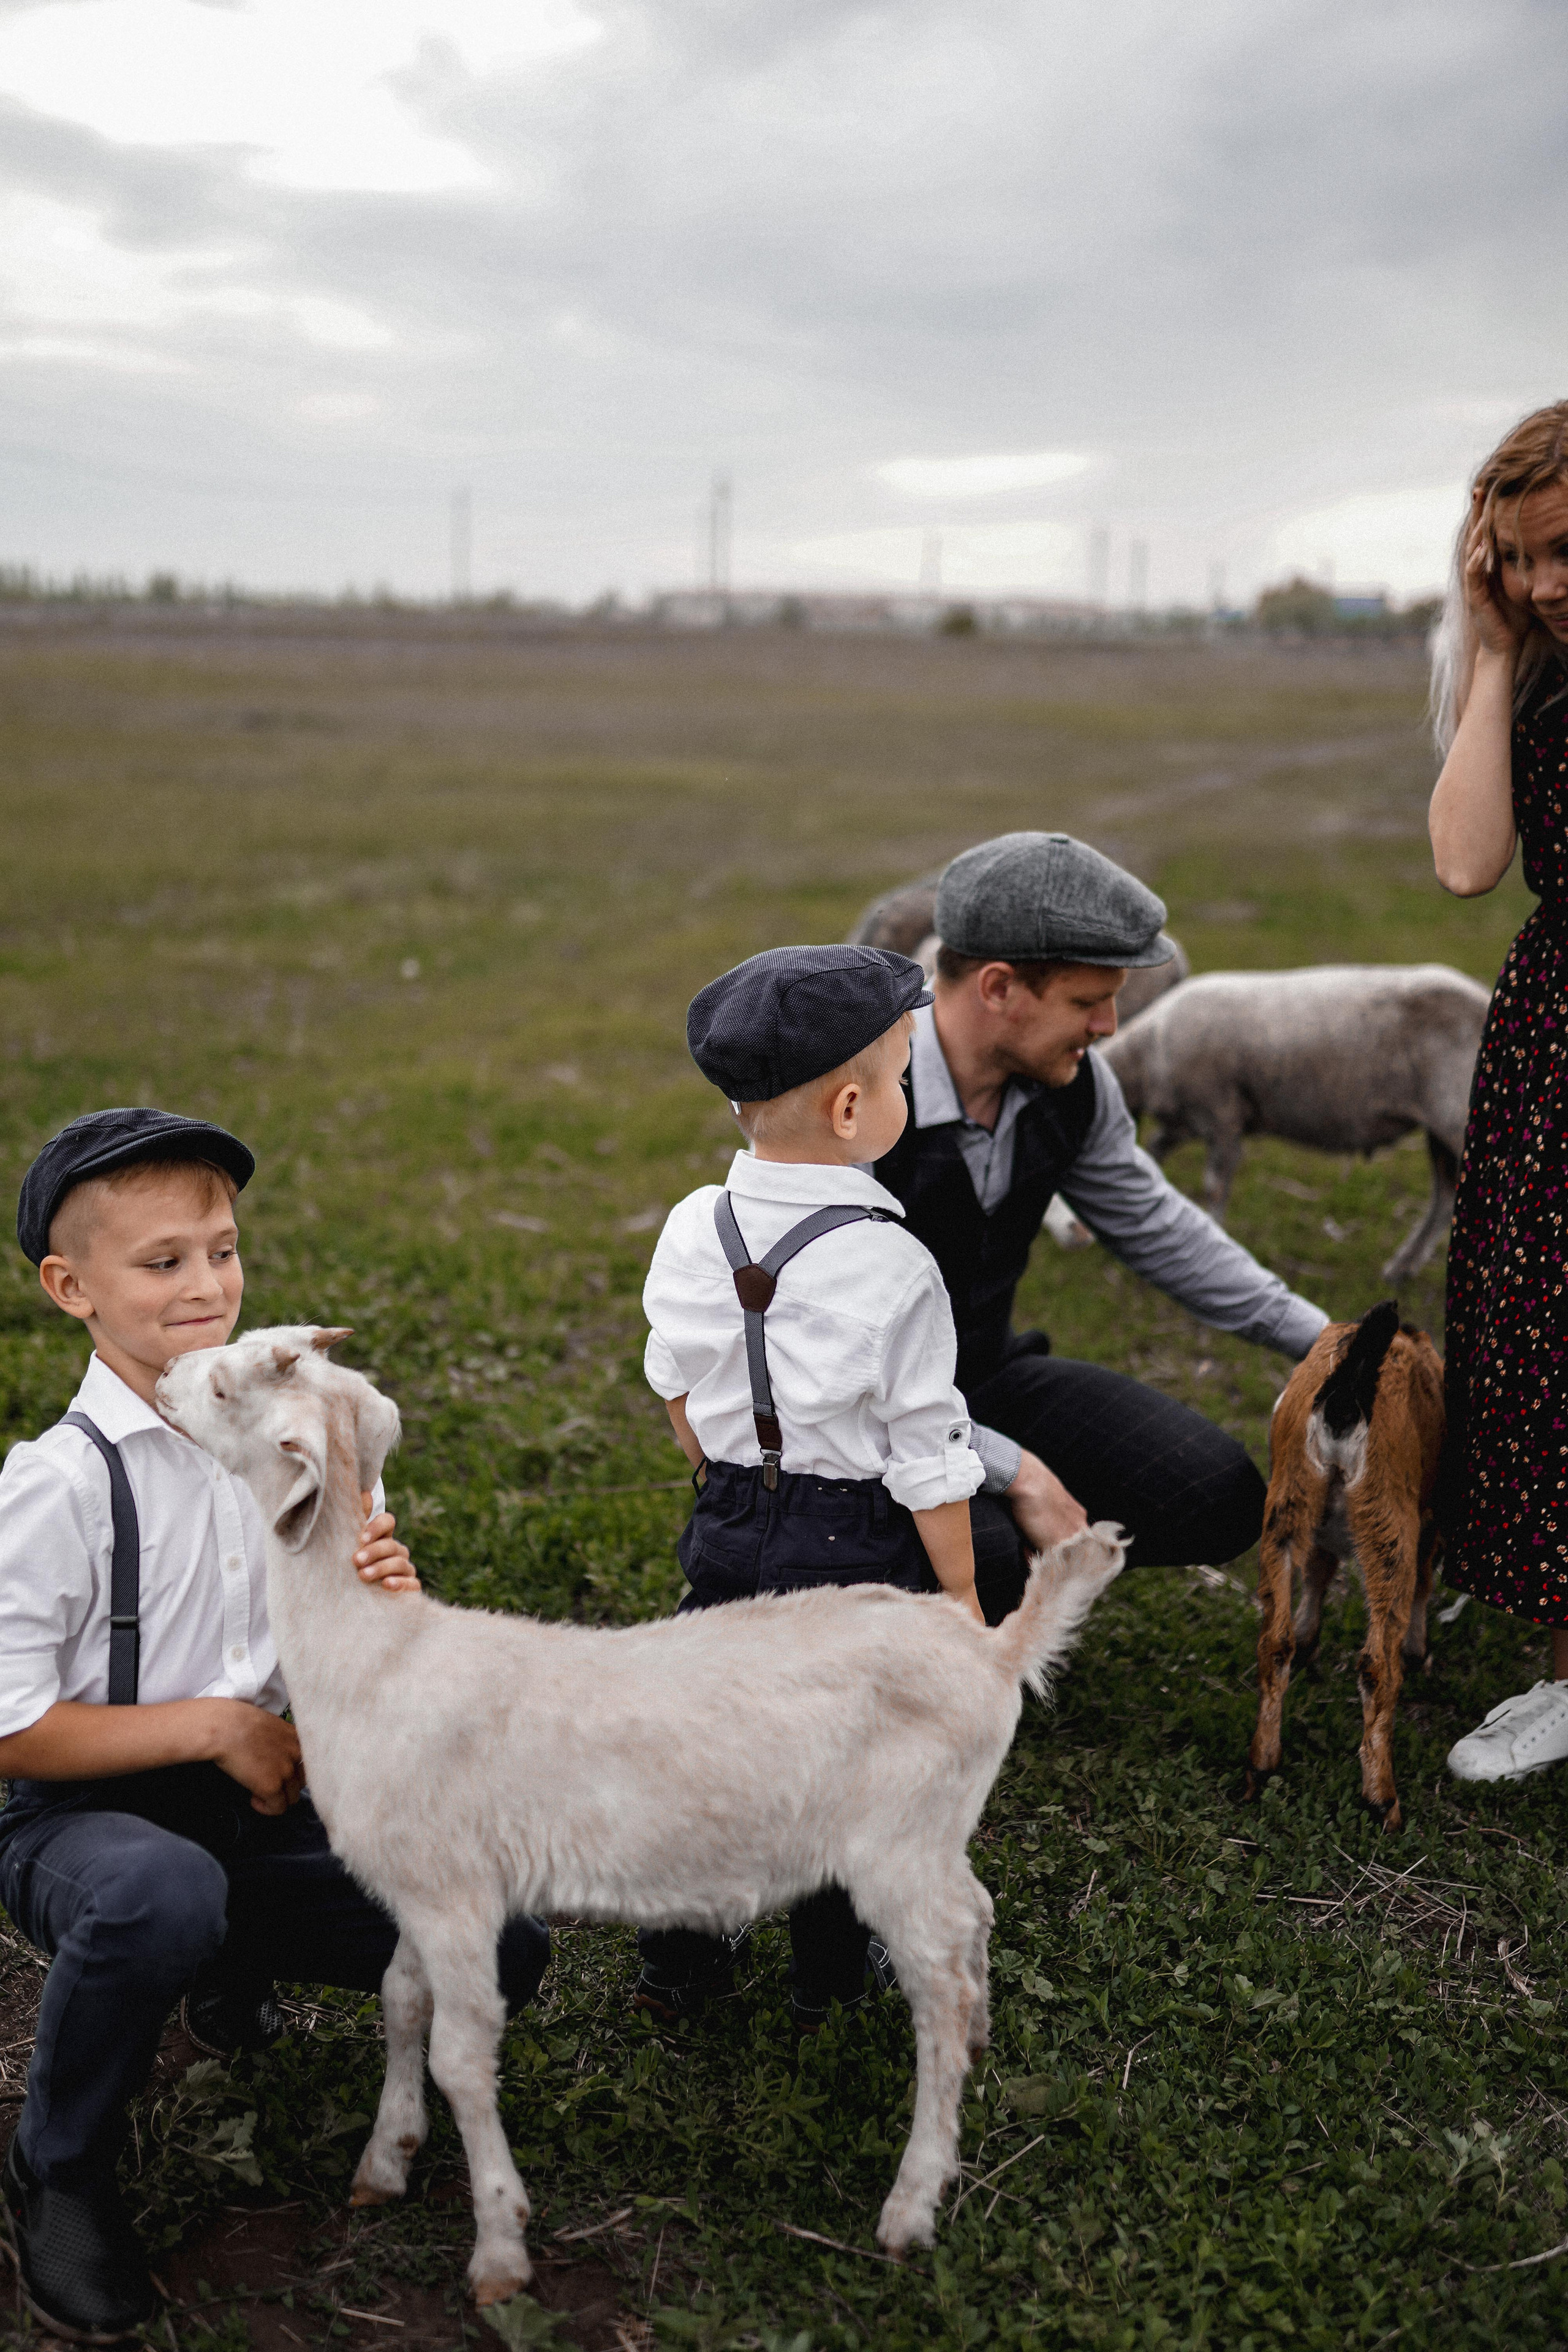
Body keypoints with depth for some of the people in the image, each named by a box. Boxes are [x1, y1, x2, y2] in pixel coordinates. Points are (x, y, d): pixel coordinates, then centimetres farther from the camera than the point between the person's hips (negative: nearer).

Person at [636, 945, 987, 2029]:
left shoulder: (693, 1228, -5)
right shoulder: (892, 1267, -20)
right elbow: (925, 1454, -15)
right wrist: (962, 1593, -4)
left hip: (729, 1529, 4)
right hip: (854, 1542, -4)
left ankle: (681, 1958, 30)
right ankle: (836, 1973, 27)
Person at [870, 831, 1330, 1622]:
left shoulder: (1070, 1083, -8)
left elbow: (1151, 1223, 11)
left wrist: (1323, 1339, 9)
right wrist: (1014, 1471, -28)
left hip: (988, 1378, 7)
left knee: (1218, 1501, -8)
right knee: (975, 1567, -35)